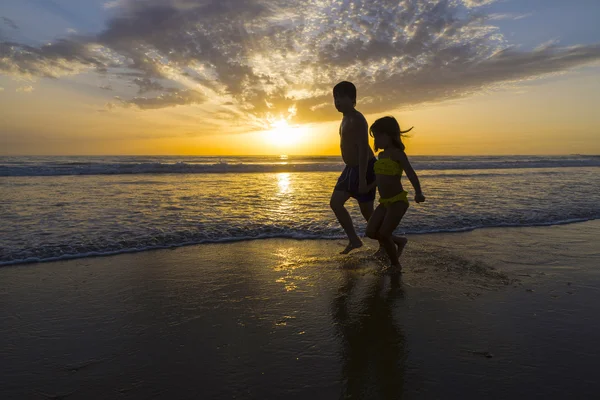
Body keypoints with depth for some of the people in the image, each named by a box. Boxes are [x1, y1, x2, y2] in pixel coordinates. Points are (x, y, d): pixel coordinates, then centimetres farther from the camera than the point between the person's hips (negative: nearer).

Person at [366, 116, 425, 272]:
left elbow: (411, 173, -25)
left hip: (398, 201, -8)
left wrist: (418, 192, -40)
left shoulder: (397, 153, -12)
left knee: (384, 234, -12)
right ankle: (399, 241, 22)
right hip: (384, 202, 8)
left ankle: (395, 264, 10)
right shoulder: (382, 155, 12)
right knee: (371, 232, -2)